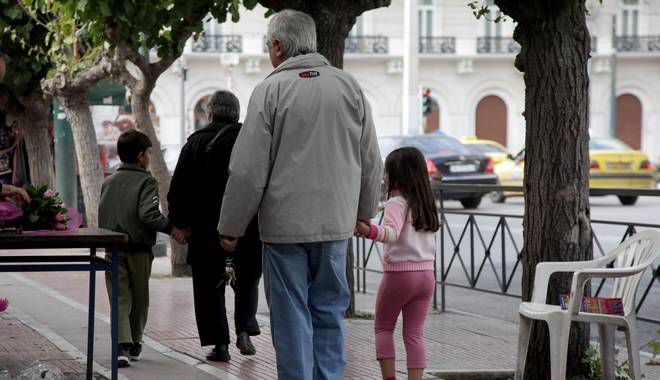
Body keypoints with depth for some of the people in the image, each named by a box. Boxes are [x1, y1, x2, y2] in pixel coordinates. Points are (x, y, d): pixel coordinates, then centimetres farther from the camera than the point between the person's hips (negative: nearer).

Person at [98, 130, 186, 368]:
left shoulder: (108, 183, 12)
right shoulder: (146, 182, -6)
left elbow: (102, 215, 13)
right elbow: (149, 214, -20)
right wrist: (171, 229, -14)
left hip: (113, 250, 3)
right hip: (139, 250, -3)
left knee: (120, 298, -1)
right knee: (139, 299, 14)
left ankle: (122, 345, -19)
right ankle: (134, 345, 24)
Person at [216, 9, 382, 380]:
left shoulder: (272, 89, -8)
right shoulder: (349, 85, 4)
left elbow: (249, 170, -9)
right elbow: (371, 163, 10)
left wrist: (231, 228, 0)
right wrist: (363, 214, 23)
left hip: (285, 224, -4)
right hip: (336, 223, 4)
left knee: (292, 319, 3)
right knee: (329, 313, 12)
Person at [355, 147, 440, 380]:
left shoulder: (397, 203, -13)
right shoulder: (425, 203, 10)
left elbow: (392, 232, -31)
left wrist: (369, 231, -47)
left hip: (399, 273, -6)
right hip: (426, 273, 6)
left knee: (383, 327, 12)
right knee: (414, 333, 7)